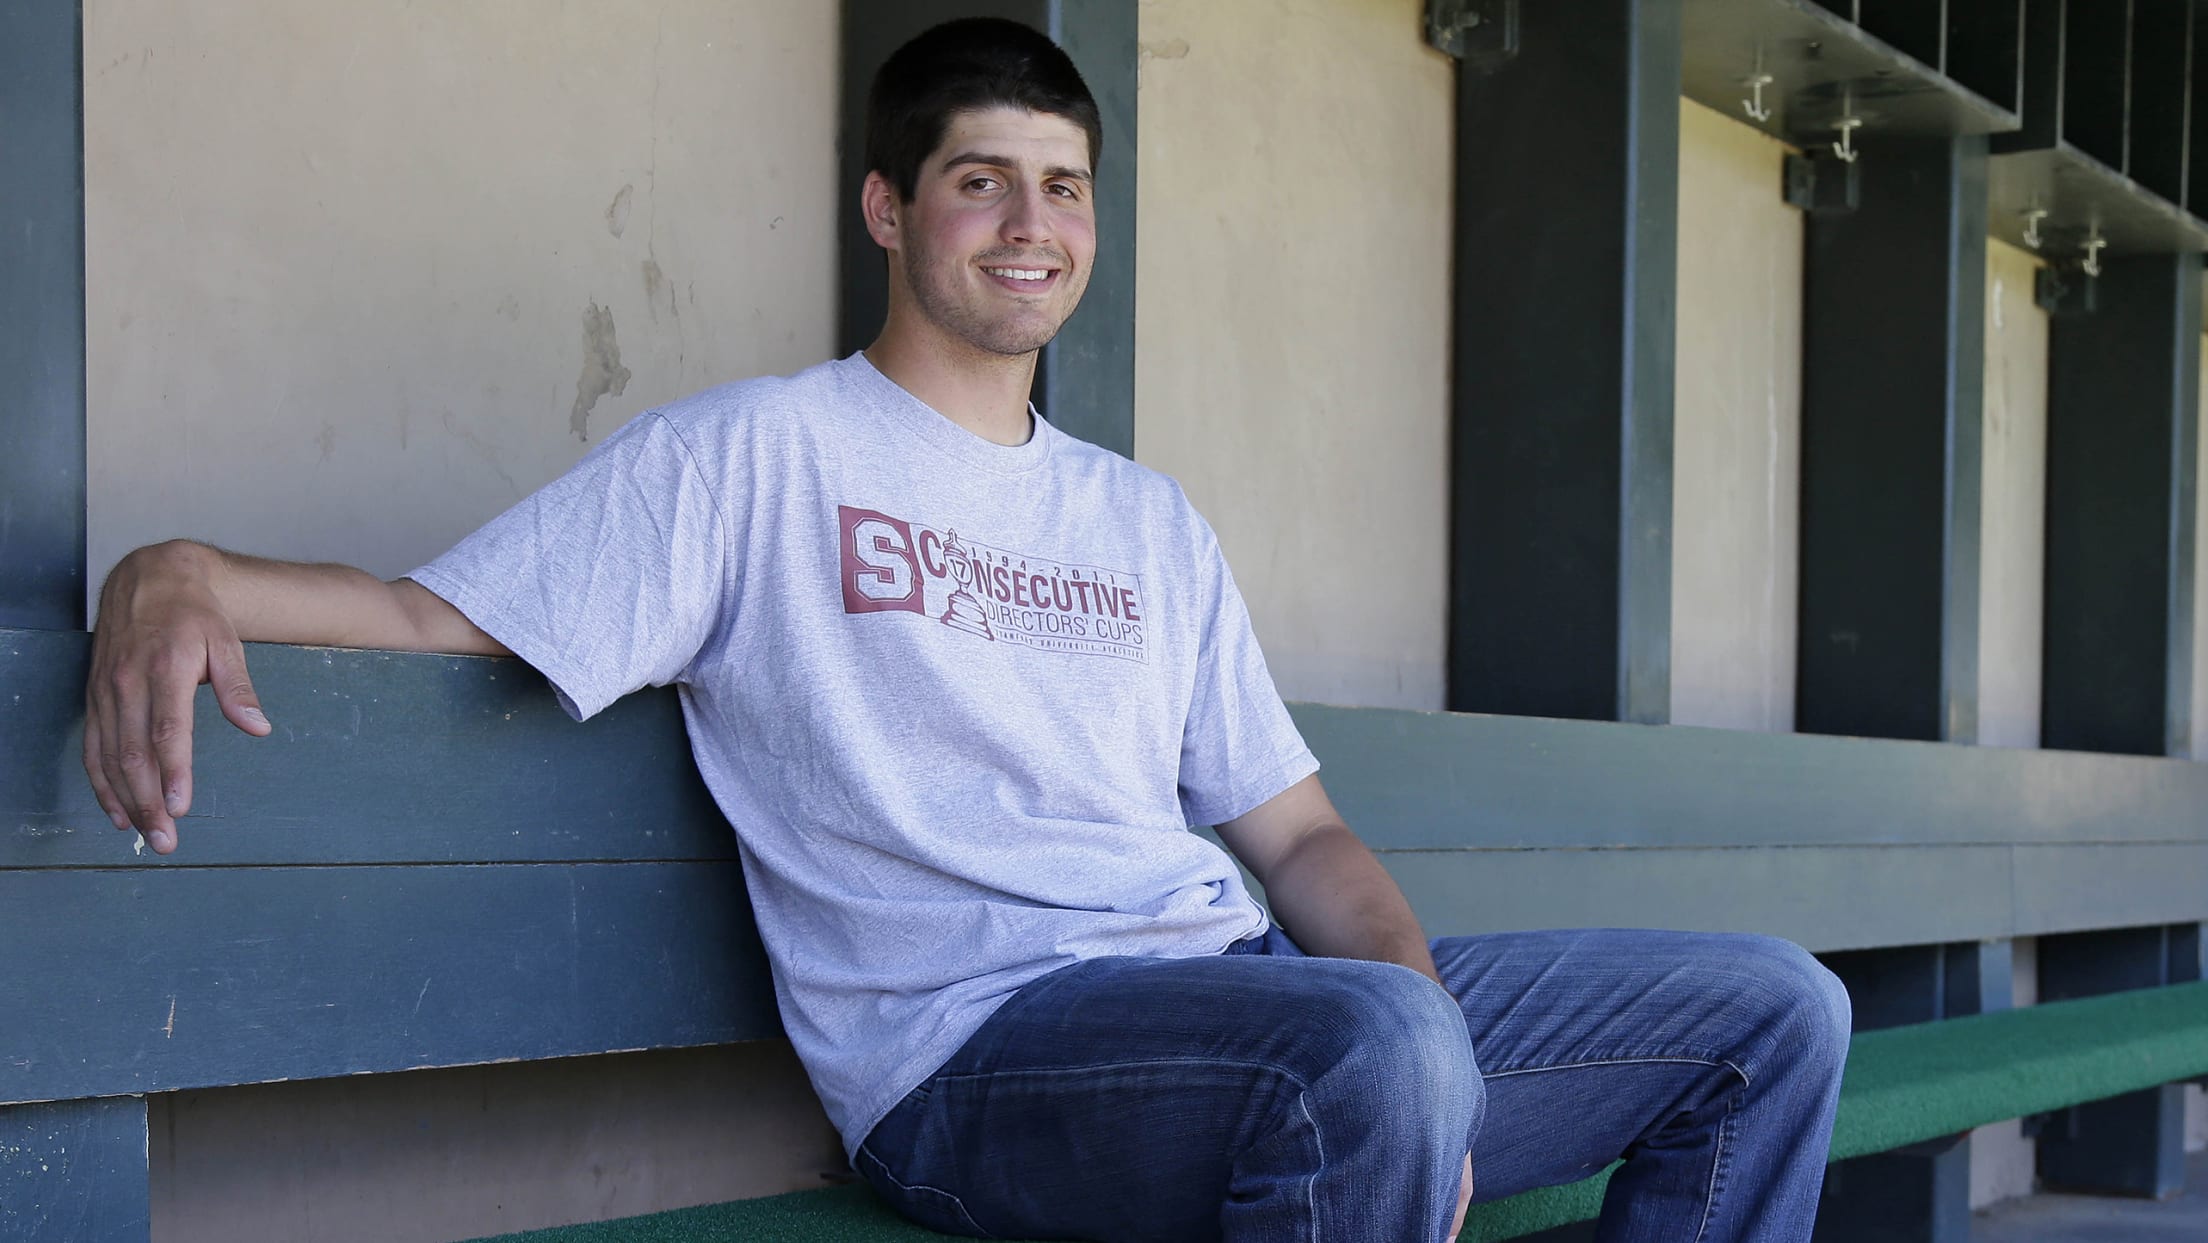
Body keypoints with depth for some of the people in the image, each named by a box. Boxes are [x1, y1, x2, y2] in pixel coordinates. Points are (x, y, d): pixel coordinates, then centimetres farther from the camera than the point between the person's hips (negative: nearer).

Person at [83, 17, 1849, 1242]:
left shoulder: (1150, 522, 25)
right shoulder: (753, 459, 8)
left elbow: (1295, 833, 20)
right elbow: (440, 617, 1)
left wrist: (1418, 1033, -1)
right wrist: (183, 575, -20)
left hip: (1253, 996, 7)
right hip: (974, 1041, -7)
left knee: (1773, 1009, 0)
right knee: (1373, 1044, -39)